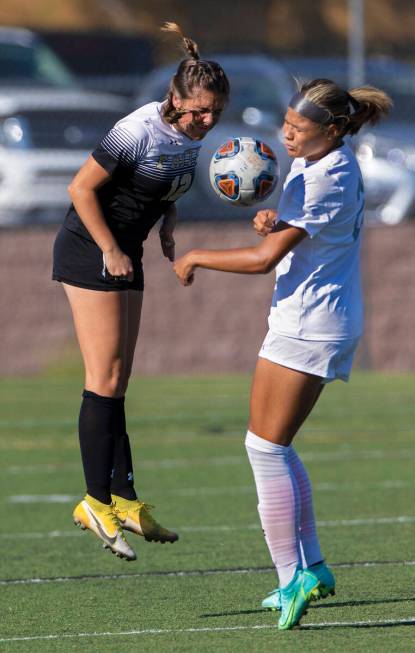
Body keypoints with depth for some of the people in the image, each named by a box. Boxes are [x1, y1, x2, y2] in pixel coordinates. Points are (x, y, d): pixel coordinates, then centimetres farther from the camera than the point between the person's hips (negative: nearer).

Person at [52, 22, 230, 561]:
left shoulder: (192, 137, 1)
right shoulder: (140, 131, -23)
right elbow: (82, 189, -17)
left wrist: (168, 229, 4)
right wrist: (110, 251, -16)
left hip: (127, 254, 8)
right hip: (89, 252, -8)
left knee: (116, 384, 8)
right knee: (105, 380, -10)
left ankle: (122, 498, 9)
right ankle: (98, 500, -8)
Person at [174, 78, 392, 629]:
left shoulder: (330, 180, -21)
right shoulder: (311, 162, 9)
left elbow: (264, 258, -23)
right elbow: (291, 231, 20)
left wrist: (196, 258, -9)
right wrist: (271, 220, -5)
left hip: (310, 329, -10)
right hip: (315, 322, 10)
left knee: (265, 446, -9)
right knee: (273, 447, 14)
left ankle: (293, 577, -9)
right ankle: (311, 568, 18)